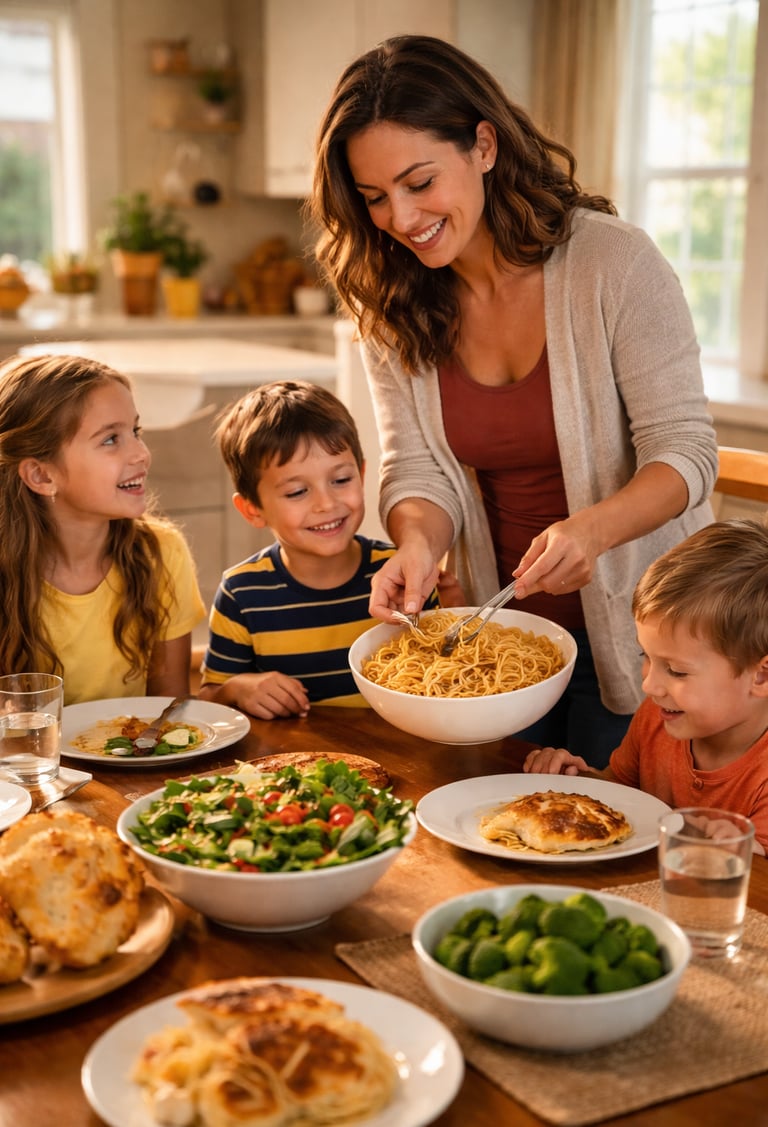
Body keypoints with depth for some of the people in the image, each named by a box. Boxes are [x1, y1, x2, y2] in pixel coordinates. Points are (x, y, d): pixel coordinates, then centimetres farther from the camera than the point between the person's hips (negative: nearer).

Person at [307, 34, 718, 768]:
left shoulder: (613, 262, -17)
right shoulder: (392, 305, -4)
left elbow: (684, 448, -16)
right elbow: (417, 466, -7)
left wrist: (591, 529, -35)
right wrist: (418, 543, -29)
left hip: (632, 629, -3)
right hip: (498, 632, 4)